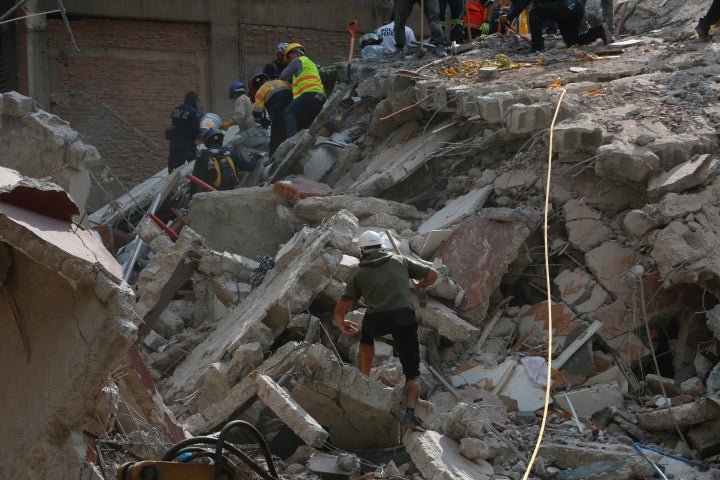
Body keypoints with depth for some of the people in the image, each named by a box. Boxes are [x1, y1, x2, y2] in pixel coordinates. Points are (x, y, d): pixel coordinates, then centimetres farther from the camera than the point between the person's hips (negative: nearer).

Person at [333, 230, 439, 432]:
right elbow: (432, 275, 26)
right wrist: (419, 286, 47)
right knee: (412, 373, 9)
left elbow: (339, 312, 19)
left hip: (376, 319, 1)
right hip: (405, 316, -1)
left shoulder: (359, 275, 22)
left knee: (367, 335, 40)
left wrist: (343, 326, 41)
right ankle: (410, 412, -16)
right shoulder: (400, 261, 23)